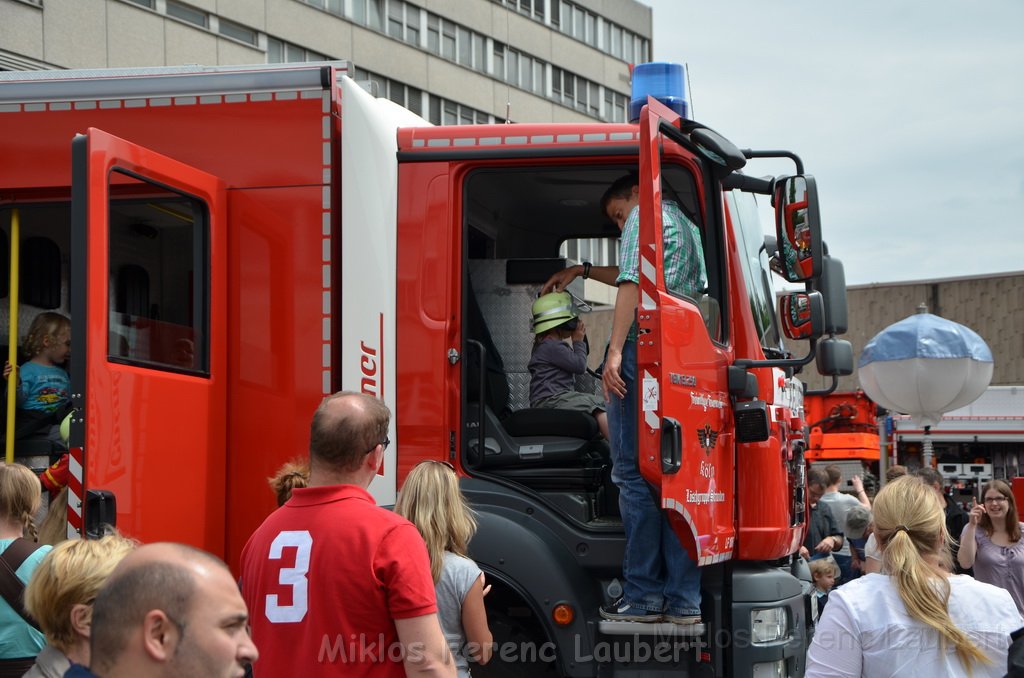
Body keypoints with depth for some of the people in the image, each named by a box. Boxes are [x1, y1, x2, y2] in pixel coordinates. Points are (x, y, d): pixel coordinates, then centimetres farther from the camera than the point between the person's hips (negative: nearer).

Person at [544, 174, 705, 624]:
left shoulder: (645, 217, 3)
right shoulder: (689, 227, 29)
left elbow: (632, 284, -12)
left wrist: (615, 350, -19)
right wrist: (583, 272, 51)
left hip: (643, 348, -8)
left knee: (635, 474, -6)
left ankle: (642, 596, -7)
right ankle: (684, 600, 5)